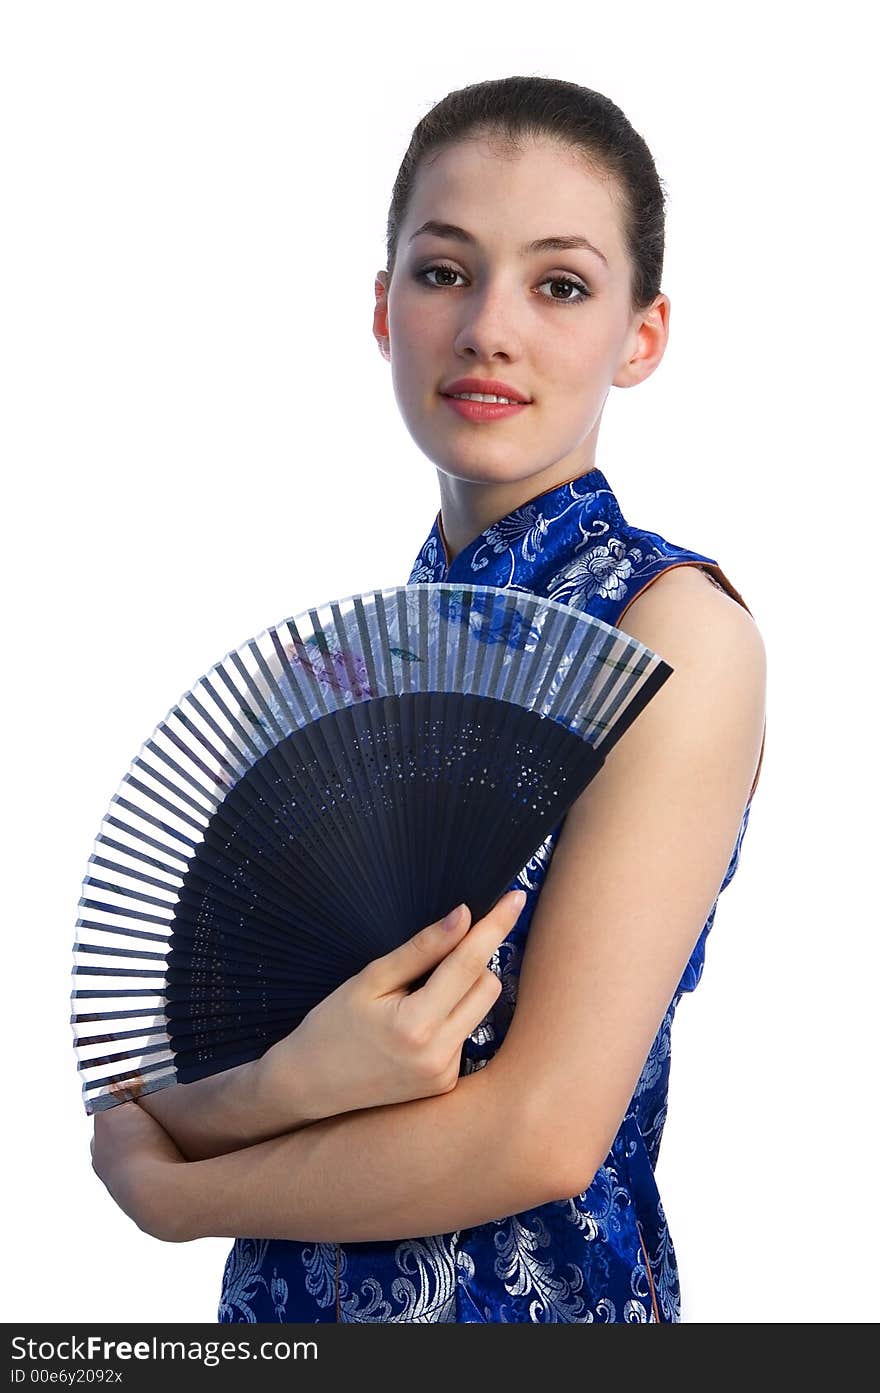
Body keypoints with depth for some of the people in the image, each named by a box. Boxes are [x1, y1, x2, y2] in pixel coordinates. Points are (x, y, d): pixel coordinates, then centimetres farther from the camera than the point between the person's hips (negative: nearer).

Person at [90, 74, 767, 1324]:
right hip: (283, 1297, 5)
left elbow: (544, 1135, -22)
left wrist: (161, 1184, -10)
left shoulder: (676, 624, -16)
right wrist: (288, 1083, -24)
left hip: (533, 1295, -5)